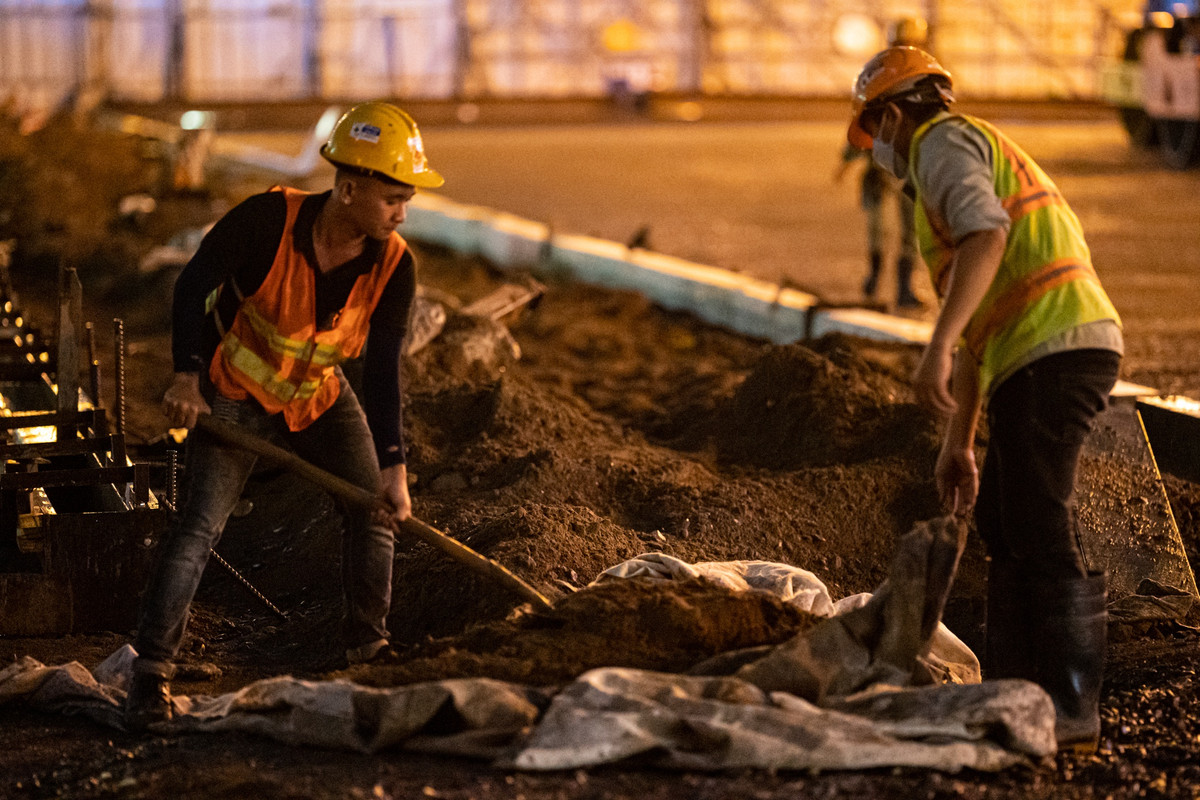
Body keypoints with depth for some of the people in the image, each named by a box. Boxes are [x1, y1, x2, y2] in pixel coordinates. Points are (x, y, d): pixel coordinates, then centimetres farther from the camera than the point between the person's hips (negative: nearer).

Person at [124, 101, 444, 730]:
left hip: (322, 395, 4)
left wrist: (392, 463, -21)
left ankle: (368, 648, 21)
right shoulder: (269, 220, -28)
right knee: (202, 520, -15)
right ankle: (151, 669, -11)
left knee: (375, 510, 2)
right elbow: (195, 282, -17)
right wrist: (187, 374, -26)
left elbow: (382, 368, -14)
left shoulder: (394, 266, -17)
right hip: (236, 391, -4)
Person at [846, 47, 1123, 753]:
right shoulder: (977, 160, 31)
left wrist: (937, 347, -28)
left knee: (1042, 532, -10)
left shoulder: (942, 143, 1)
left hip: (1055, 349, -10)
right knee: (1003, 525, 17)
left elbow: (986, 235, -21)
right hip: (1036, 357, 10)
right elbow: (981, 334, 33)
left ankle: (1073, 709, -8)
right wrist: (959, 444, 33)